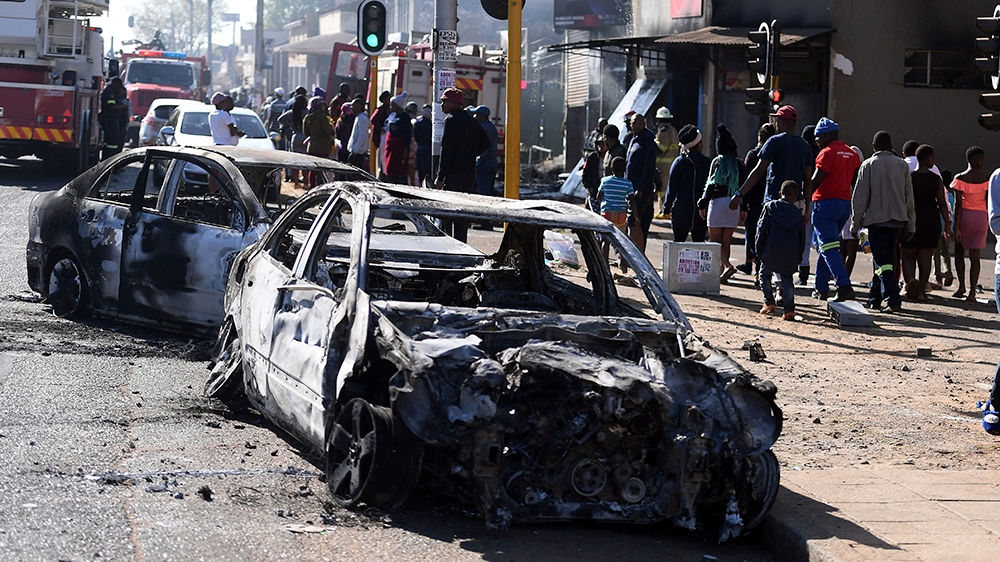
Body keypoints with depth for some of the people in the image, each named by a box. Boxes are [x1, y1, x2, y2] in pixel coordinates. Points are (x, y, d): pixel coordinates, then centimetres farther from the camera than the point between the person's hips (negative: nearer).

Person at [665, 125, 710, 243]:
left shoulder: (679, 162, -2)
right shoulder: (708, 163, 2)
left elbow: (672, 187, -1)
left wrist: (667, 207, 5)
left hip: (682, 209, -1)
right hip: (701, 210, 1)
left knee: (678, 241, 7)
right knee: (699, 241, 4)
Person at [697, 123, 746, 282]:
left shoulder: (717, 162, -5)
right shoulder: (739, 164, 8)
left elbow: (711, 184, -7)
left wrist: (702, 204, -1)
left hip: (718, 202, -5)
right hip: (735, 204, 5)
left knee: (715, 240, -1)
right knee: (726, 241, 11)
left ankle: (727, 265, -21)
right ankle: (722, 272, 11)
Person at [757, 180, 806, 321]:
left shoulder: (770, 207, 6)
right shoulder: (796, 212, 12)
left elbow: (762, 229, 1)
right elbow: (802, 234, 11)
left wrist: (759, 250, 7)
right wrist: (798, 255, 17)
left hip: (771, 251, -2)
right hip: (791, 253, 2)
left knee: (765, 274, 17)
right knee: (787, 278, 10)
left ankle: (769, 303, 7)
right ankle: (789, 310, -1)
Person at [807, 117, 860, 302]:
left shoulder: (827, 153, -11)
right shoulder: (852, 154, 14)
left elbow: (815, 181, -16)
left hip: (826, 203, -8)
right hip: (845, 204, 8)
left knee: (829, 247, -10)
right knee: (826, 245, 17)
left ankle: (844, 286, -23)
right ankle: (821, 288, 19)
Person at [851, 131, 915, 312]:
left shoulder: (868, 165, -5)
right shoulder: (902, 165, 6)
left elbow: (860, 197, -4)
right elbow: (909, 197, 9)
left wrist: (855, 224, 3)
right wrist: (910, 225, 15)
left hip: (876, 219, -4)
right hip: (896, 220, 4)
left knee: (882, 261, -6)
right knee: (883, 259, 16)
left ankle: (893, 300, -19)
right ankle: (875, 298, 25)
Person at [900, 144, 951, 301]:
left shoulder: (909, 177, -4)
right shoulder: (936, 179, -1)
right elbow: (942, 203, -2)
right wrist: (947, 223, 6)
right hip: (932, 220, 1)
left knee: (908, 255, 9)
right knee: (925, 257, 7)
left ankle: (910, 280, -18)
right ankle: (921, 290, 6)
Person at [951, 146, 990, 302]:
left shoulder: (960, 178, -8)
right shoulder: (986, 178, -4)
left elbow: (958, 204, -10)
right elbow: (988, 203, -2)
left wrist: (956, 227, -8)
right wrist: (988, 222, 12)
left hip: (965, 215, -1)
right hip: (981, 217, 1)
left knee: (959, 251, 18)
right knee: (975, 256, 3)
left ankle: (961, 286, 7)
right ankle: (972, 292, -2)